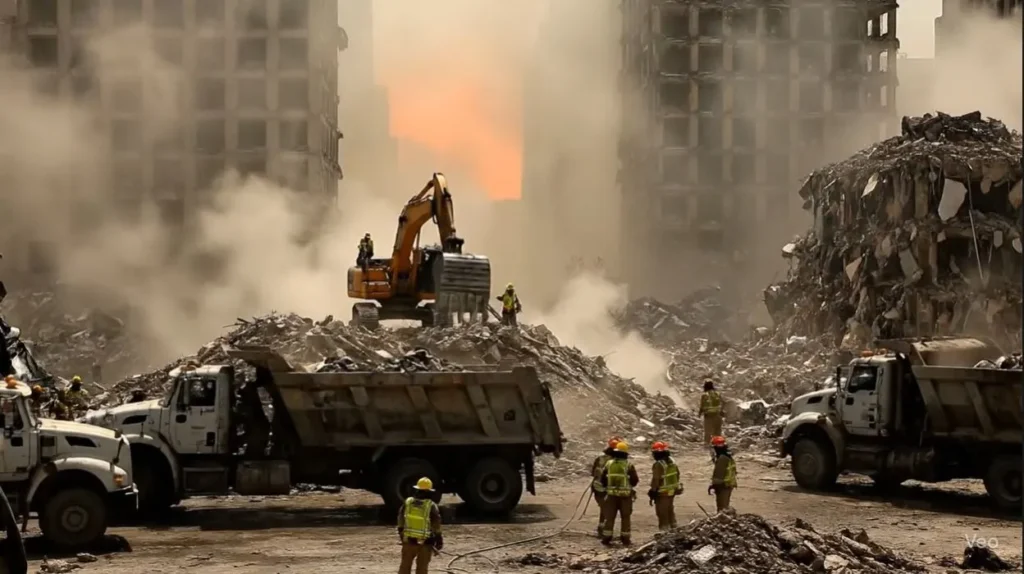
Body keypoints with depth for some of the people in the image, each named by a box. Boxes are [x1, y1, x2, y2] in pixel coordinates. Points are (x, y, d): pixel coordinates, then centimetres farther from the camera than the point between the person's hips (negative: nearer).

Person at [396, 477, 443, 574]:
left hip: (408, 540, 3)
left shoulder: (407, 502, -3)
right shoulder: (431, 506, -13)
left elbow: (401, 520, 8)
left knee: (405, 565, 15)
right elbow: (436, 526, -10)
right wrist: (439, 541, -1)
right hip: (425, 542, -3)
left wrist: (401, 532, 22)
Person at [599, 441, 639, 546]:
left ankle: (606, 538, 6)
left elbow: (602, 479, 4)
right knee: (625, 517, 8)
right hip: (625, 495, -2)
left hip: (611, 494, 2)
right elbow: (635, 480, -7)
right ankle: (625, 539, 8)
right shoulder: (629, 465, -8)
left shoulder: (609, 464, 0)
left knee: (609, 517, 8)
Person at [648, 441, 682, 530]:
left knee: (663, 514, 0)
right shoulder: (672, 462, 4)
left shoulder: (658, 464, -21)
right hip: (672, 492, 8)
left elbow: (655, 480, -22)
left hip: (662, 493, -8)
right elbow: (677, 475, 15)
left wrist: (652, 493, -15)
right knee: (671, 512, 22)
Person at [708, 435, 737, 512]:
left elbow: (718, 474, -23)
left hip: (723, 486, -10)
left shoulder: (722, 458, -21)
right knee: (725, 506, 19)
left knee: (722, 507, -7)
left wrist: (713, 485, -14)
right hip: (729, 484, 10)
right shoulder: (728, 457, 12)